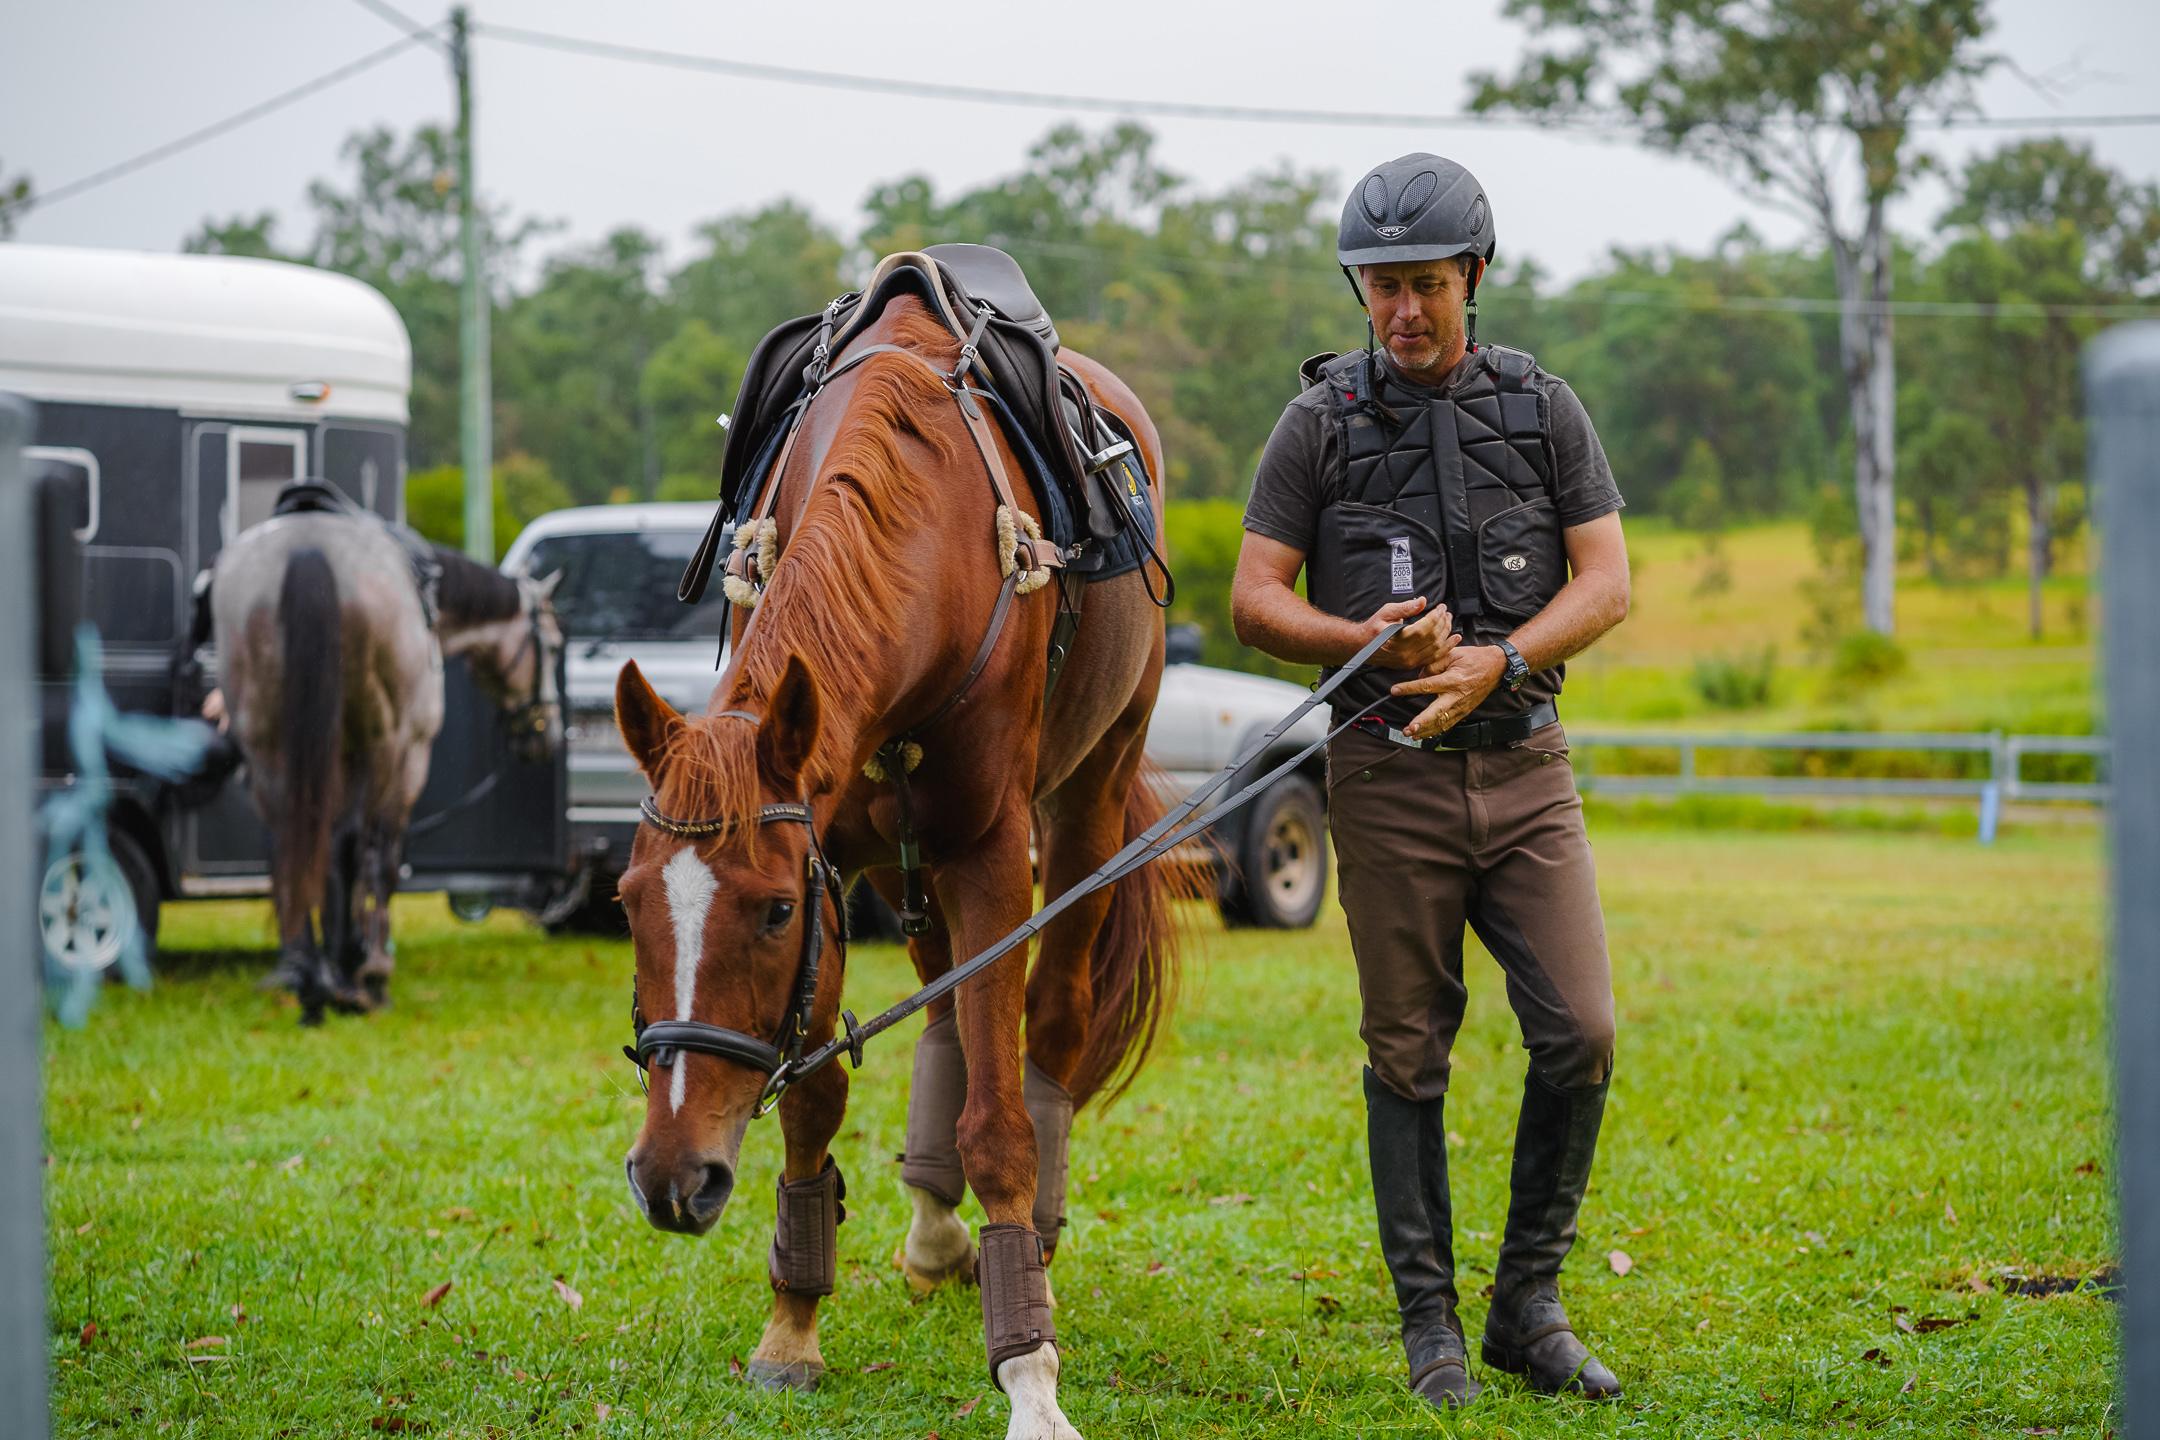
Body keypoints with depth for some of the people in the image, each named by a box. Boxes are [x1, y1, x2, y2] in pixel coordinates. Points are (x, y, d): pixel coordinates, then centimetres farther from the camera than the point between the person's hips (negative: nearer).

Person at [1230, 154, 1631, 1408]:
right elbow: (1256, 599, -1)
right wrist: (1370, 641, -19)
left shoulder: (1545, 409, 6)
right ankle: (1430, 1326, 12)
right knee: (1409, 1055, 3)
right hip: (1389, 775, -1)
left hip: (1525, 765, 1)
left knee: (1580, 1033, -7)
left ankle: (1529, 1304, 8)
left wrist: (1494, 663, -16)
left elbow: (1607, 582, 0)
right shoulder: (1321, 423, 2)